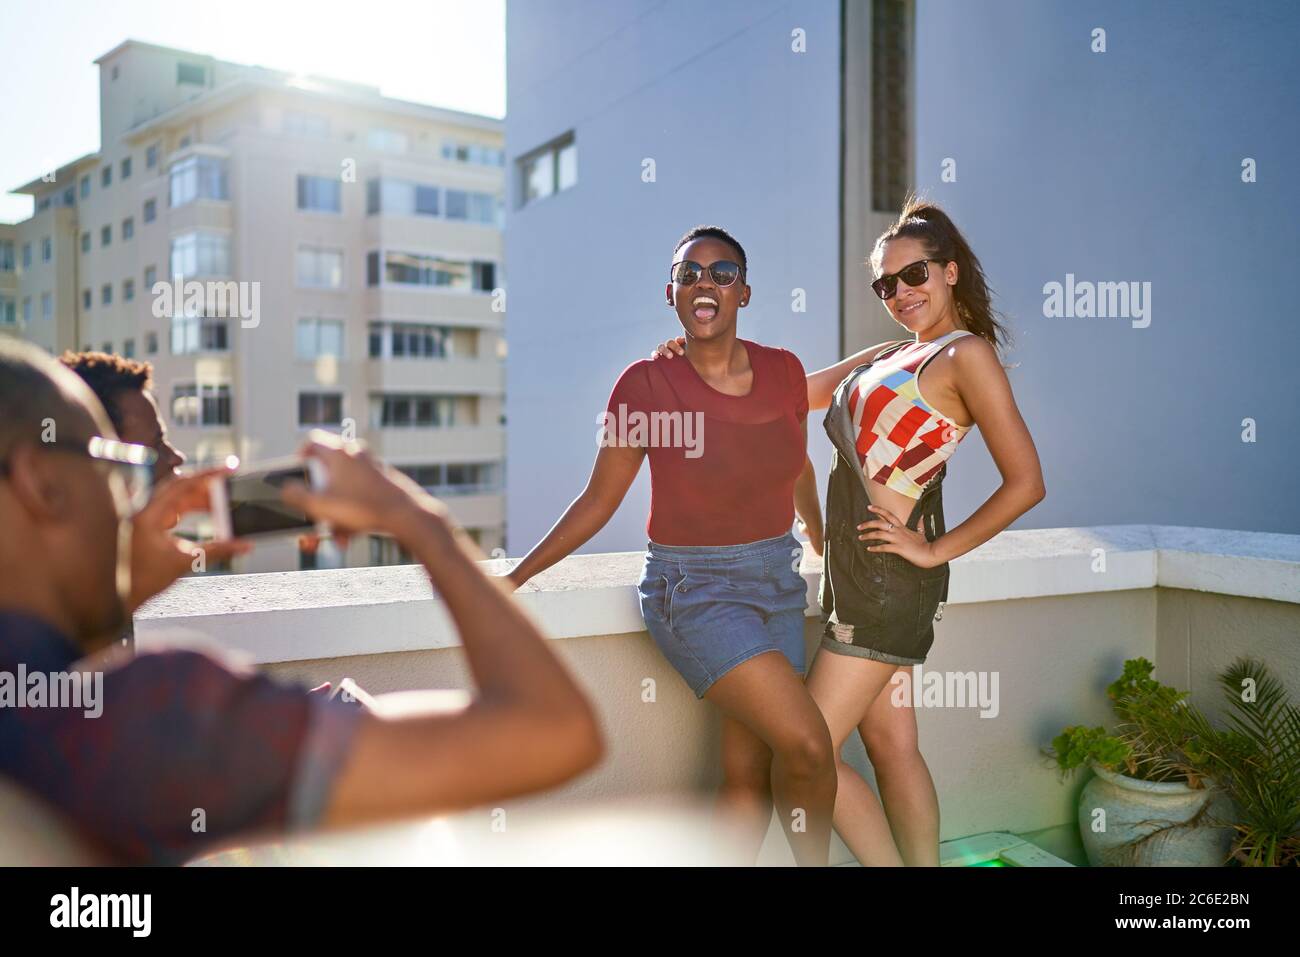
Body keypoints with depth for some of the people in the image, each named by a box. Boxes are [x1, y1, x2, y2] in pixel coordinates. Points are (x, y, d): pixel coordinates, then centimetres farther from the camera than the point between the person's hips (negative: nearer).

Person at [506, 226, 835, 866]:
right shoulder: (646, 384, -11)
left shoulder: (783, 371, 1)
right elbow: (598, 501, -3)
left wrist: (822, 541, 33)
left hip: (778, 582, 5)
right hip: (695, 591, -5)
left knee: (750, 774, 6)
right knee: (806, 744, -14)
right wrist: (509, 581, -2)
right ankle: (814, 858, 14)